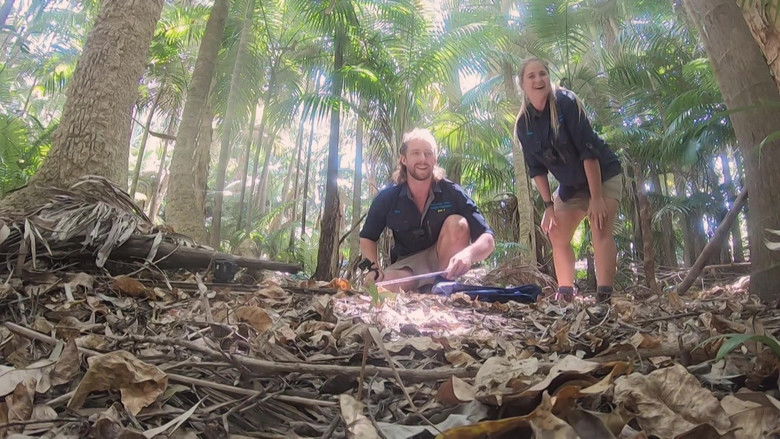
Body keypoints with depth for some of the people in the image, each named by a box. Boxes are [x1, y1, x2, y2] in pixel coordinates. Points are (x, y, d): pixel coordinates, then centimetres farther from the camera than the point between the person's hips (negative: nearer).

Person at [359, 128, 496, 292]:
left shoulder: (452, 193, -13)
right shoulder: (388, 198, -8)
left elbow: (488, 240, -21)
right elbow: (367, 238, 3)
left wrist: (469, 253, -45)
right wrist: (373, 268, -18)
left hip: (447, 262, 1)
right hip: (408, 264, -1)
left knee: (456, 223, -27)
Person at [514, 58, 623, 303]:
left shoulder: (566, 102, -20)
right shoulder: (523, 124, -5)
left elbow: (589, 149, -23)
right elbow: (536, 168, 0)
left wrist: (596, 197, -25)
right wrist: (549, 205, -6)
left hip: (603, 175, -5)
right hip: (571, 186, 6)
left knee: (600, 231, -19)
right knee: (557, 235, 3)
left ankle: (604, 296, -21)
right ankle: (565, 294, 12)